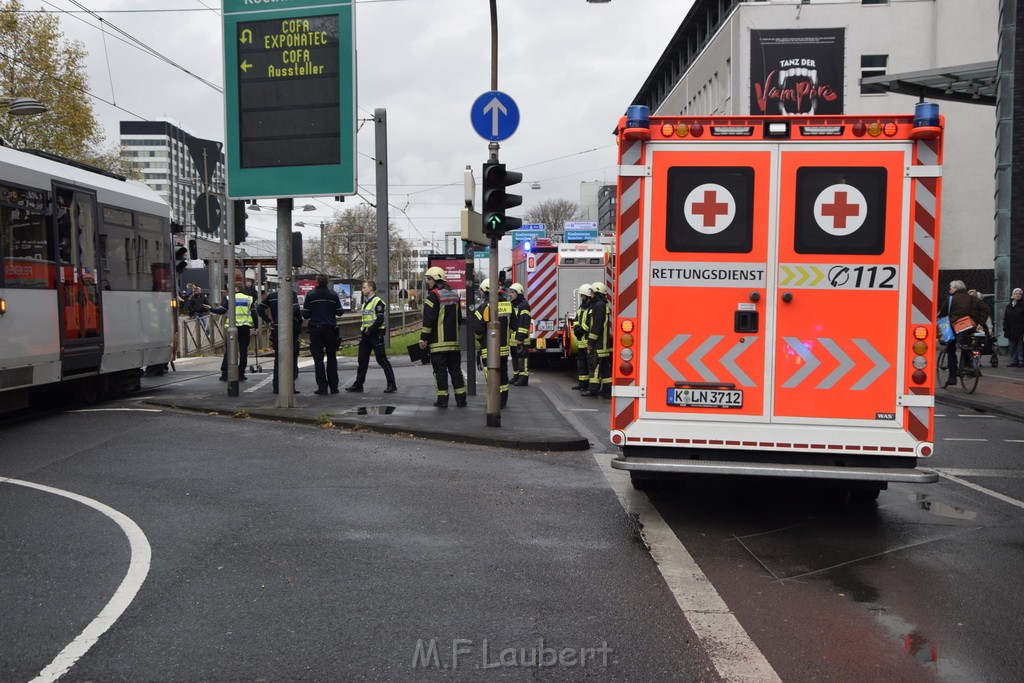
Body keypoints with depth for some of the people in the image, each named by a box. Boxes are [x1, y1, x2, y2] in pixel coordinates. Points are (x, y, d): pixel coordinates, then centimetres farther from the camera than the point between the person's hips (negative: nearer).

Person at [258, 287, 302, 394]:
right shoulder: (292, 294, -7)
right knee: (292, 357, 3)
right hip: (291, 330, -5)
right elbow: (295, 310, -20)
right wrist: (299, 323, -7)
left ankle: (276, 387, 13)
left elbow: (259, 309, 6)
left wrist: (268, 321, 5)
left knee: (278, 358, 13)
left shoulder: (272, 295, 9)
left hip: (276, 330, 5)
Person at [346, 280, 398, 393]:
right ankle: (358, 385, 16)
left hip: (376, 335, -9)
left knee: (382, 360, -6)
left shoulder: (377, 302, -11)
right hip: (366, 335, 9)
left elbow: (380, 320, -19)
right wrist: (362, 331, 13)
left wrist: (369, 330, -16)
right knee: (362, 360, 10)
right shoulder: (365, 302, 18)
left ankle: (392, 385, 0)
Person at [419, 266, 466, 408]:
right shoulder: (454, 294, 14)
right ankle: (461, 399, 11)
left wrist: (423, 338, -11)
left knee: (440, 370, -1)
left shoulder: (433, 296, -11)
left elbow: (428, 320, -16)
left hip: (438, 342, -7)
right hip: (454, 340, 7)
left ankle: (442, 399, 0)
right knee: (455, 369, 11)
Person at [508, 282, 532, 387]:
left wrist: (520, 337, -23)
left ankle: (524, 378, -7)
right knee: (515, 356, 14)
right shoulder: (512, 305, 18)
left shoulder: (523, 305, -12)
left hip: (520, 338, -10)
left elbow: (524, 323, -19)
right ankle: (516, 376, 22)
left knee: (522, 357, -8)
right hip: (513, 337, 10)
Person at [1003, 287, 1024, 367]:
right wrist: (1005, 329, 6)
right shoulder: (1009, 306, 13)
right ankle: (1014, 362, 13)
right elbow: (1005, 318, 15)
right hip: (1011, 331, 5)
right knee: (1012, 348, 8)